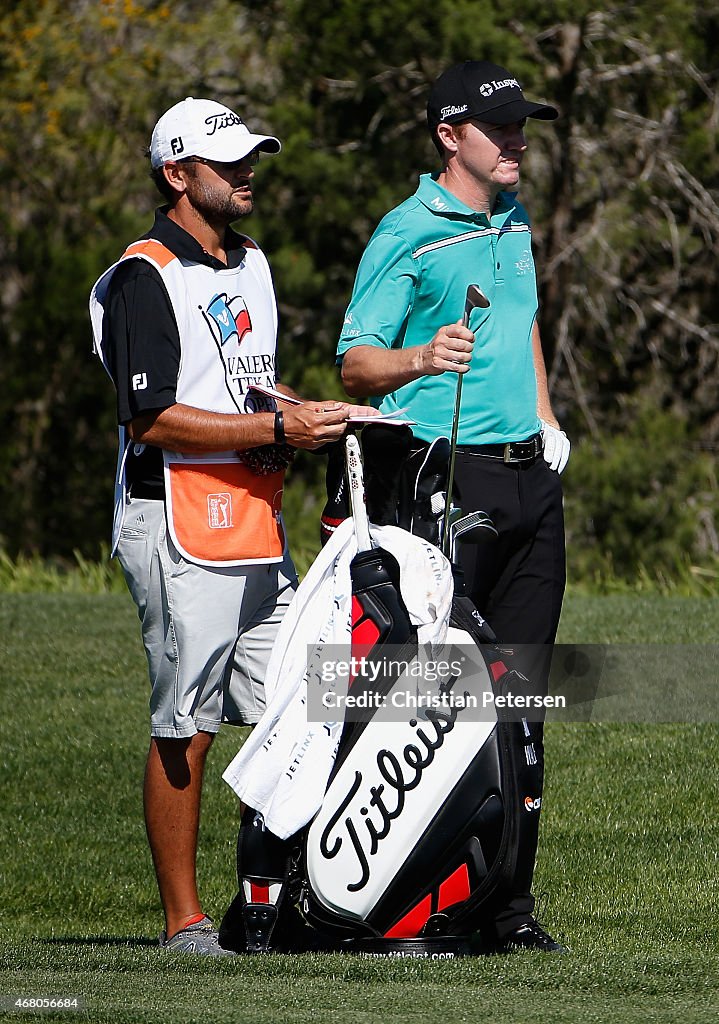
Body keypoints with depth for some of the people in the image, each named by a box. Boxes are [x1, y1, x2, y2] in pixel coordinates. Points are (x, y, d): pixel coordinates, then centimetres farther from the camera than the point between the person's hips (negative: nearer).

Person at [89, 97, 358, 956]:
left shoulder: (251, 265, 19)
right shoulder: (143, 280, -10)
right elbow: (155, 418, -16)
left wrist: (310, 415, 8)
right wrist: (276, 428, -17)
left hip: (258, 524, 8)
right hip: (180, 527, -8)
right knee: (185, 727, -5)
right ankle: (183, 915, 0)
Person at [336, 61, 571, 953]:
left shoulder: (513, 219, 16)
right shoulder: (406, 235, -8)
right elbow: (355, 363, -11)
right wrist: (420, 360, -30)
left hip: (529, 474, 7)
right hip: (447, 481, -7)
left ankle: (510, 899, 10)